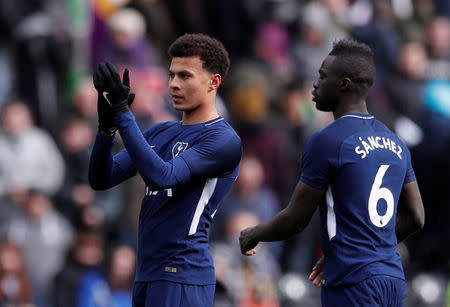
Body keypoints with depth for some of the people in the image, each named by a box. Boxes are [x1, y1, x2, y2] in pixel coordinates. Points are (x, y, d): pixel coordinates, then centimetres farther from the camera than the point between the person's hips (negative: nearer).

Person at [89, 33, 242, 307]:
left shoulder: (224, 140, -8)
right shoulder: (160, 133, 18)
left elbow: (162, 176, -21)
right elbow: (102, 179, 12)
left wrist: (122, 114, -21)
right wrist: (106, 126, -6)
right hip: (147, 278, 8)